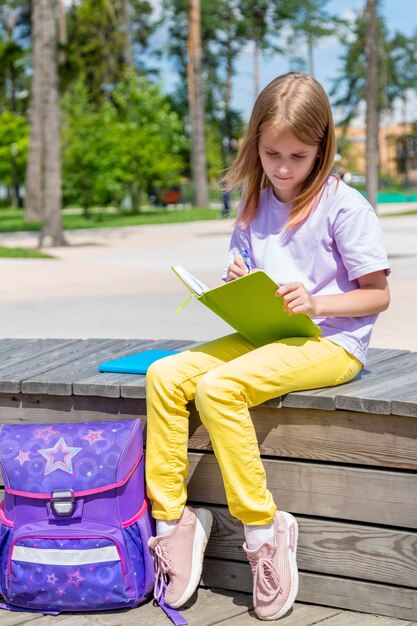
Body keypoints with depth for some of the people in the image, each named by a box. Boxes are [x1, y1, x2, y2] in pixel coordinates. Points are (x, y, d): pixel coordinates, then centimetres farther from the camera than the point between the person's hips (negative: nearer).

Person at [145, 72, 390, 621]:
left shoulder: (344, 206, -7)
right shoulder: (255, 208, 12)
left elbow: (378, 294, -6)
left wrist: (315, 302, -21)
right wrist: (235, 289, -7)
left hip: (331, 340, -7)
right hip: (265, 336, 7)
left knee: (218, 387, -29)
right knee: (165, 375, -13)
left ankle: (264, 526, -16)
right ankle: (171, 515, -7)